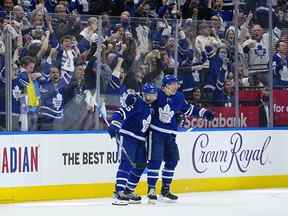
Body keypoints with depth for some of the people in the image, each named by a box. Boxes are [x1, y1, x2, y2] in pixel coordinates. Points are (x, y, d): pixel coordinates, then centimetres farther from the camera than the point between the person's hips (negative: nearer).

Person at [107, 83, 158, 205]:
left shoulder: (151, 109, 17)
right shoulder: (135, 101, -9)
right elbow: (122, 112, -19)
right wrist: (114, 124, -32)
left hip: (140, 140, 9)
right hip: (127, 135, -9)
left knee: (140, 165, 7)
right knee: (126, 162, -19)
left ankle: (128, 191, 18)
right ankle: (118, 192, -25)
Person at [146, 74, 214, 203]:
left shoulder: (178, 97, 3)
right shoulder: (156, 94, -13)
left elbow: (188, 109, 18)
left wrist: (203, 112, 16)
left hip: (170, 134, 6)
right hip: (155, 131, -6)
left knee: (172, 160, 8)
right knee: (155, 159, -13)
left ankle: (165, 190, 21)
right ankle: (151, 189, -7)